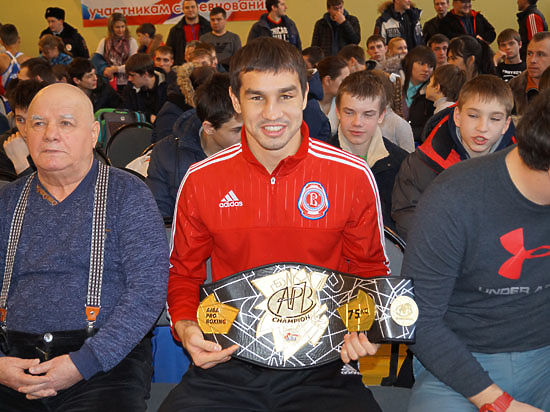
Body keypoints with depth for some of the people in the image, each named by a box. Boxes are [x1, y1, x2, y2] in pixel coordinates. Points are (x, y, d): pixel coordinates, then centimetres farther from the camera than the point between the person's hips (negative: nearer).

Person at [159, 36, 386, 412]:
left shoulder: (354, 176, -3)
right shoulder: (200, 181, 1)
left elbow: (369, 269, 11)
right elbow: (184, 272, 14)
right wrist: (186, 327, -5)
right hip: (226, 363, 1)